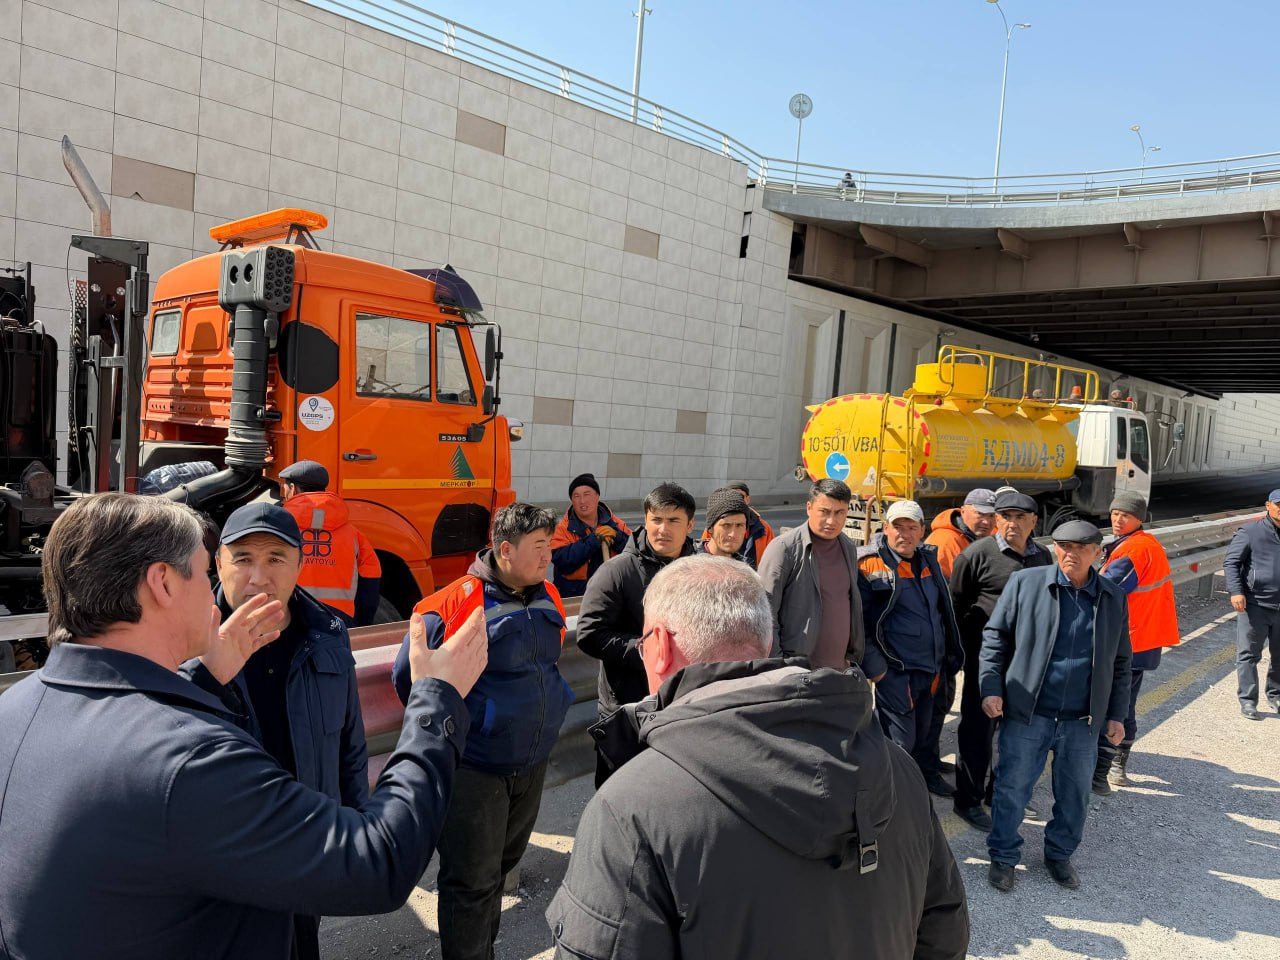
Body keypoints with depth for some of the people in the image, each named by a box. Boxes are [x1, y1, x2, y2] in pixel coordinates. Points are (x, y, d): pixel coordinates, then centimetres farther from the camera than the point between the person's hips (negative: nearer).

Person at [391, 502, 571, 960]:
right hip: (474, 768, -7)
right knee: (473, 880, 5)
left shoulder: (548, 598, 0)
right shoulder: (458, 603, -21)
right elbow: (407, 673, -12)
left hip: (533, 763, 7)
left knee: (504, 861, 24)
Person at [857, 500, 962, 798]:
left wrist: (951, 653, 19)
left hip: (930, 667, 7)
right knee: (900, 742, 0)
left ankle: (924, 774, 45)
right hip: (895, 670, -7)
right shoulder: (869, 564, -13)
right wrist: (873, 665, -17)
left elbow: (944, 610, 21)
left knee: (922, 731, 23)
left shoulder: (929, 560, 9)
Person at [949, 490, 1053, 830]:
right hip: (985, 659, -6)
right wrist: (961, 651, -4)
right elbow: (955, 604, -5)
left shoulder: (1043, 557, 8)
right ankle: (968, 800, 15)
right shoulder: (978, 553, -10)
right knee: (979, 729, 2)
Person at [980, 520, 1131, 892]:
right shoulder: (1025, 583, -4)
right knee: (1012, 788, 5)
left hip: (1083, 721, 3)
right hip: (1027, 713, -2)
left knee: (1075, 794, 15)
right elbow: (995, 637, 0)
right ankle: (1003, 856, 24)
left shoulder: (1114, 599, 5)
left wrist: (1116, 714, 11)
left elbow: (1119, 663, 13)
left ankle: (1060, 854, 37)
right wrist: (991, 687, -8)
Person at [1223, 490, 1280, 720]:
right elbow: (1231, 562, -5)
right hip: (1254, 605, -4)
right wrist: (1236, 591, -16)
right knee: (1248, 655, 1)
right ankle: (1248, 700, 7)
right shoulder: (1250, 532, -4)